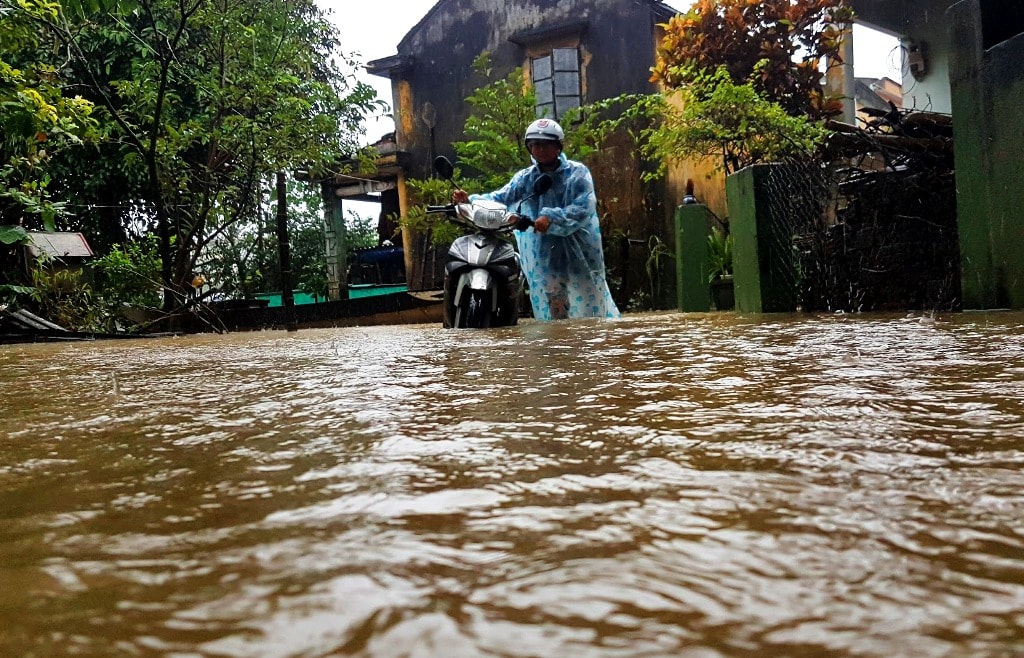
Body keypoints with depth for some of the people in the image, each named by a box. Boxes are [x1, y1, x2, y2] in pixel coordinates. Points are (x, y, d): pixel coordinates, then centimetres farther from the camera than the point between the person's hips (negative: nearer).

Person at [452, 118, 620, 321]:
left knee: (591, 309, 7)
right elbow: (501, 198, -8)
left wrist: (551, 217, -34)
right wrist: (470, 200, -27)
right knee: (553, 314, 10)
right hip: (545, 255, 3)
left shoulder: (577, 173, -5)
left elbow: (585, 208, -19)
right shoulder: (525, 178, 5)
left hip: (580, 251, -2)